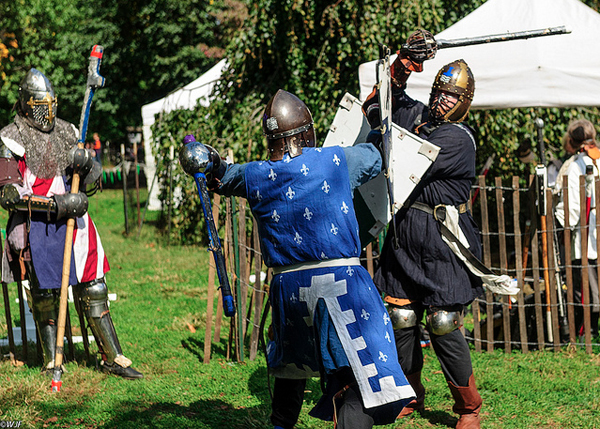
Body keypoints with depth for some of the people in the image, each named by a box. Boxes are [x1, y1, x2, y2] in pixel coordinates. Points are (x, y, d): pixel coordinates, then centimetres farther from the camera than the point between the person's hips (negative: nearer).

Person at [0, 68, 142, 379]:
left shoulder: (66, 132, 11)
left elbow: (92, 178, 15)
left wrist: (85, 163, -11)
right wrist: (56, 204, -21)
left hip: (73, 221, 4)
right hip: (36, 227, -4)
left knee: (93, 290, 4)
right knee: (44, 295, 4)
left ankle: (113, 358, 10)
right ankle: (51, 361, 20)